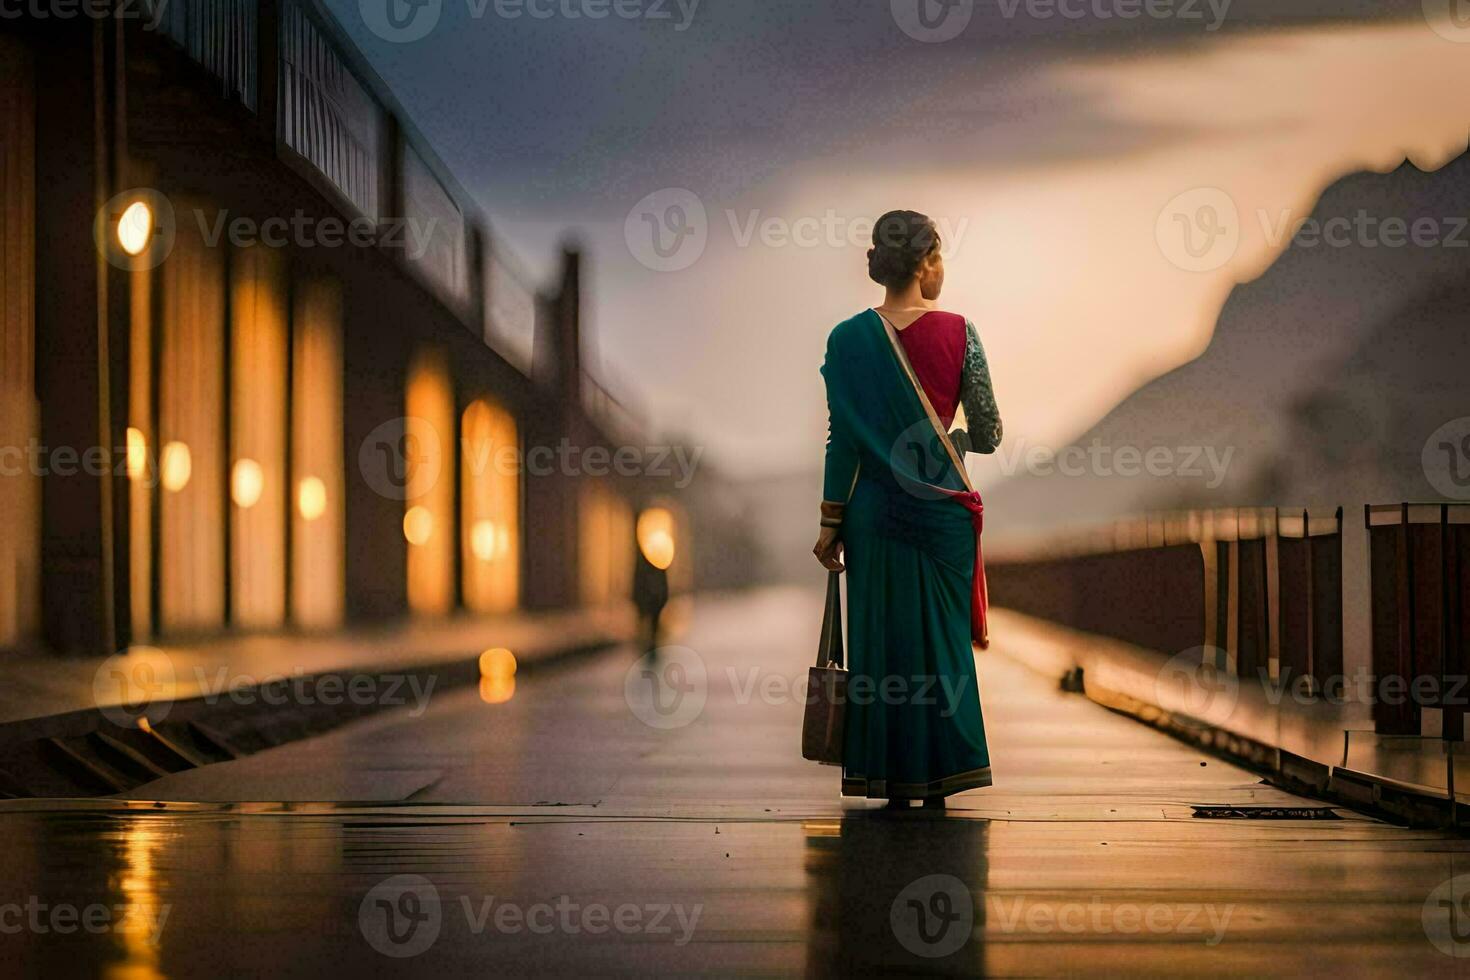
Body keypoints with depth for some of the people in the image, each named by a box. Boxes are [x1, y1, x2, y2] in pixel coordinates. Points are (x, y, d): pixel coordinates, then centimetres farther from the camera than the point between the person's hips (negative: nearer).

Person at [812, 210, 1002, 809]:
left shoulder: (849, 340, -5)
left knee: (881, 635, 8)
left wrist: (831, 523, 2)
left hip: (875, 511, 0)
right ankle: (939, 776, 11)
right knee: (942, 635, 10)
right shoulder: (958, 333, -7)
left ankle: (891, 778, 10)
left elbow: (842, 440, -4)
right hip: (943, 507, 0)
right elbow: (988, 434, -3)